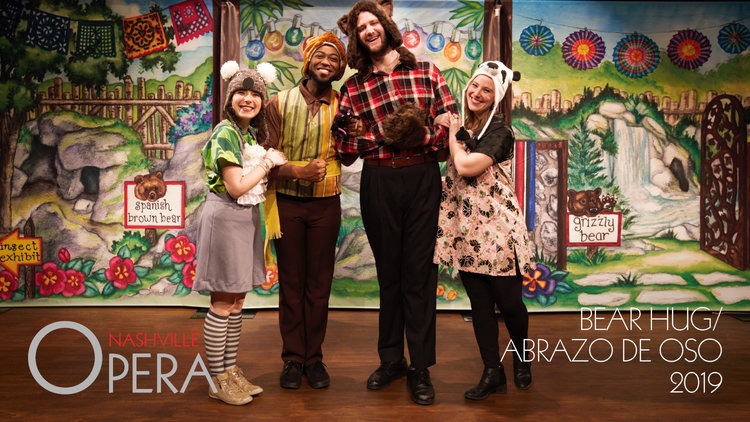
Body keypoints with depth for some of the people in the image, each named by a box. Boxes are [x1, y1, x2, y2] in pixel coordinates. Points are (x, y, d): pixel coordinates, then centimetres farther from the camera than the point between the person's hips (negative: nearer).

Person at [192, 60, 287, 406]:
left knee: (236, 302, 13)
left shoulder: (252, 133, 12)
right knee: (222, 303, 0)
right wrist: (268, 163, -10)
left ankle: (230, 369, 25)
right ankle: (217, 380, 11)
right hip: (225, 217, -8)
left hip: (247, 218, 9)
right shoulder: (225, 133, -13)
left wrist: (269, 162, 1)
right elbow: (236, 186, -19)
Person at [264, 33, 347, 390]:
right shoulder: (280, 103, -1)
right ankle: (292, 357, 20)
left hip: (325, 204, 1)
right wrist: (300, 170, -21)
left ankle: (314, 357, 20)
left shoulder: (341, 107, 3)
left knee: (319, 284, 8)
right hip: (287, 202, -1)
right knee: (290, 283, 8)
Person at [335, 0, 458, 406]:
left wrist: (424, 138, -17)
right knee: (388, 272, 12)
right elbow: (347, 151, 5)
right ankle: (391, 359, 27)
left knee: (419, 273, 2)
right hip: (378, 183, 2)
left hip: (422, 178, -1)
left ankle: (420, 368, 14)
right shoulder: (353, 87, 6)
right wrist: (352, 133, -15)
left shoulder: (425, 71, 5)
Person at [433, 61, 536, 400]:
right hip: (465, 228, 6)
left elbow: (466, 167, -20)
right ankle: (492, 372, 19)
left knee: (508, 301, 3)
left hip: (496, 225, -5)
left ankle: (521, 358, 32)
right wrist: (454, 130, 6)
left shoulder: (499, 131, -9)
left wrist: (453, 135, -6)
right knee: (479, 302, 7)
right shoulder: (462, 125, 11)